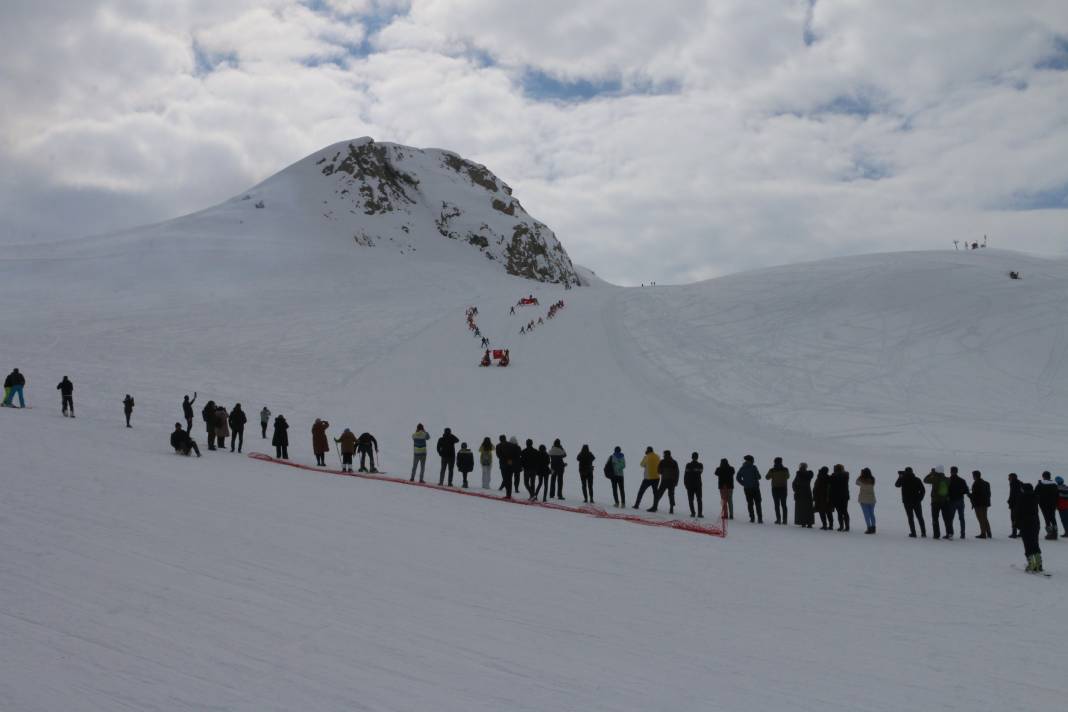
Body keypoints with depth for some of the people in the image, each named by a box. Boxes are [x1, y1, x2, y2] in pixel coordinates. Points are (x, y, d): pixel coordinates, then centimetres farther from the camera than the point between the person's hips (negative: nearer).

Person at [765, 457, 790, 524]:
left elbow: (767, 477, 3)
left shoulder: (772, 470, -12)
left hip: (775, 489, -2)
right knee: (783, 504, 10)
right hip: (783, 488, 2)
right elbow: (787, 477, 13)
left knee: (777, 504, 2)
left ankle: (778, 519, -5)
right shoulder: (785, 470, -6)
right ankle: (785, 519, 7)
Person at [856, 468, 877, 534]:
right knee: (872, 514, 14)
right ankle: (873, 528, 16)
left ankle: (869, 528, -6)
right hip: (872, 499, 4)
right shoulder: (872, 479, -6)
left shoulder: (861, 480, -15)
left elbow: (857, 483, 5)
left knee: (866, 514, -2)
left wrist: (860, 475, 11)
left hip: (864, 499, -4)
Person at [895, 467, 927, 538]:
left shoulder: (903, 479, -5)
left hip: (907, 502, -2)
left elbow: (897, 485, 15)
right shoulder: (917, 480, -2)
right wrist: (919, 498, 6)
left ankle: (913, 533, -3)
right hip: (917, 502, 2)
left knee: (910, 518, 3)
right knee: (920, 517, 11)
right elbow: (923, 490, -4)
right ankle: (923, 533, 9)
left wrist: (900, 477, 25)